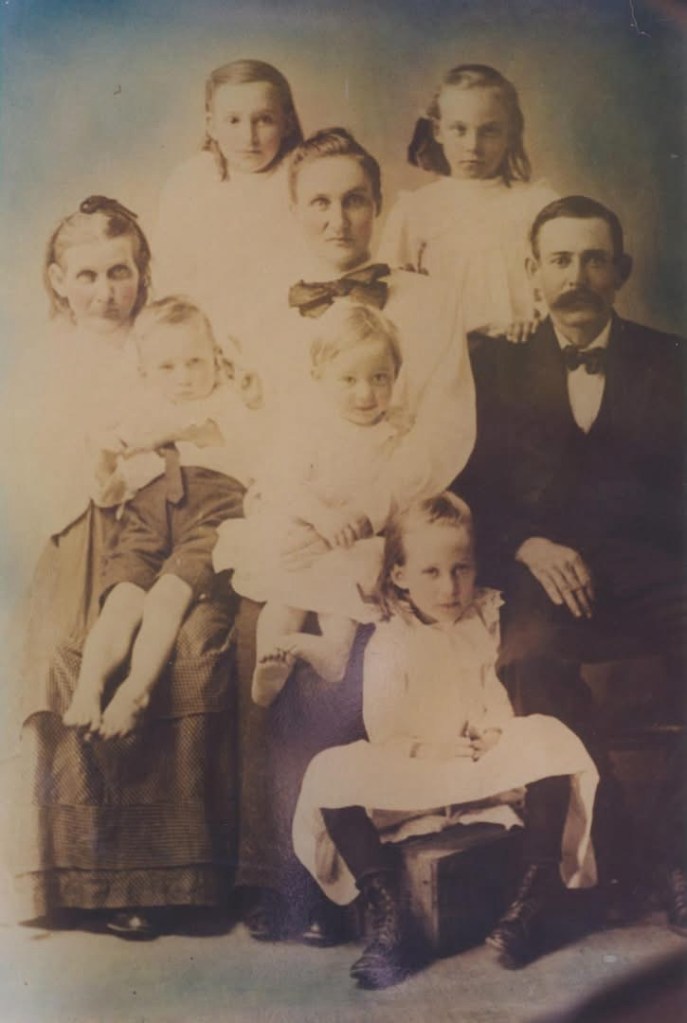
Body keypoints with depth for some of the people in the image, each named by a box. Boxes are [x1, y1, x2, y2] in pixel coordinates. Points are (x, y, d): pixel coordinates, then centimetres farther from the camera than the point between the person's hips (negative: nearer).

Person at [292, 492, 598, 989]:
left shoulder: (487, 620, 4)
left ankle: (536, 893, -19)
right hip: (410, 774, -1)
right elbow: (382, 731, -7)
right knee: (331, 775, -27)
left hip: (489, 763, 2)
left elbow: (500, 689, 6)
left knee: (551, 738, -28)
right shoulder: (388, 643, -5)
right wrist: (428, 751, -22)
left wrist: (497, 730, -14)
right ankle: (387, 915, -21)